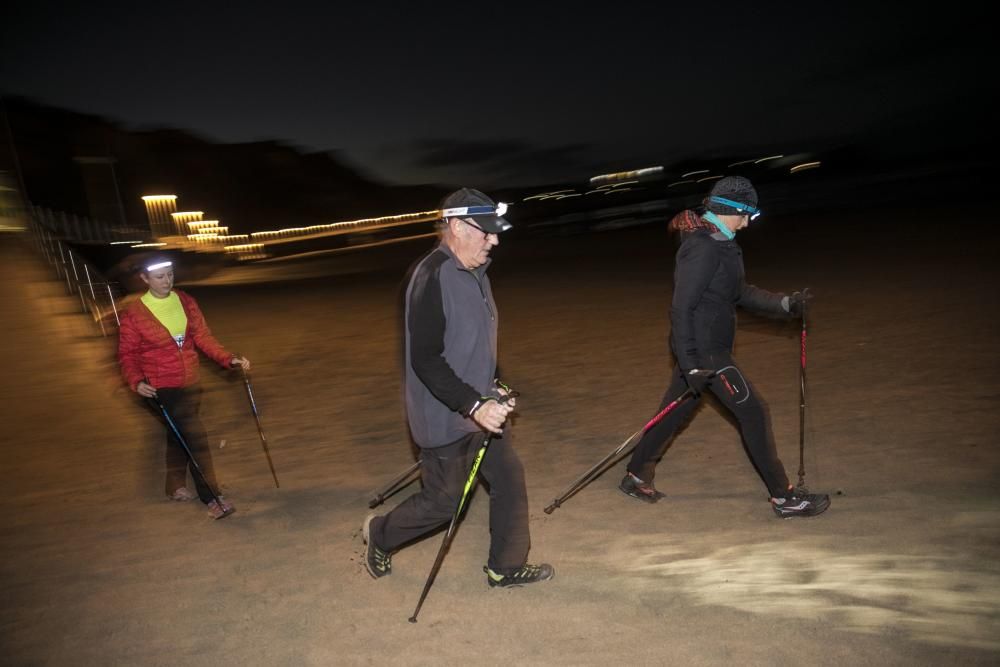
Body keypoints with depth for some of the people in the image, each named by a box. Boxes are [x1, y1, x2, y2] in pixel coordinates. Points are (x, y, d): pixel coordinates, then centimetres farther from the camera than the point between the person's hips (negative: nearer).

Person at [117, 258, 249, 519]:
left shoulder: (186, 302, 1)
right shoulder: (133, 313, -10)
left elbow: (203, 336, 4)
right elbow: (127, 353, -6)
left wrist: (228, 359, -8)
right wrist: (136, 381, -22)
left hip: (190, 383, 5)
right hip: (163, 387, -5)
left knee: (180, 435, 21)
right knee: (195, 437, -11)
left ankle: (175, 487, 41)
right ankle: (211, 498, -3)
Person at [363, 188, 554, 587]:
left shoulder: (474, 272, 7)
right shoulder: (432, 277, -23)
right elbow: (425, 360, -27)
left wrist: (494, 388, 13)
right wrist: (474, 405, -30)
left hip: (480, 408, 9)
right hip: (445, 417, -9)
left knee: (509, 479, 11)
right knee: (443, 502, 7)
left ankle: (505, 568, 28)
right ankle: (379, 534, 34)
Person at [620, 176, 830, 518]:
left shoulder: (717, 242, 11)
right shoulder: (703, 248, -20)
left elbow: (740, 292, 18)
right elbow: (681, 307, -23)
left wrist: (785, 303, 9)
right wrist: (690, 363, -24)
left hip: (706, 347, 10)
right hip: (702, 350, -10)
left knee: (675, 411, 17)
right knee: (754, 413, -1)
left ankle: (636, 476, 30)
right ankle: (783, 497, 11)